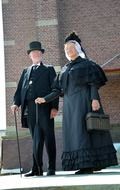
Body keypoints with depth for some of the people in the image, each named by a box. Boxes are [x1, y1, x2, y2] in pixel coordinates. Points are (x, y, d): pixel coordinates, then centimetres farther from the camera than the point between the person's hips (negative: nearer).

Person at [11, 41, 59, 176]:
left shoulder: (49, 69, 14)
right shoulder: (26, 71, 24)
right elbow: (20, 89, 15)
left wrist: (54, 107, -9)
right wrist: (16, 103, -2)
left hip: (45, 108, -3)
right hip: (30, 108, 3)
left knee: (48, 138, -2)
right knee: (36, 139, 3)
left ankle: (51, 168, 2)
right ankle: (37, 169, 4)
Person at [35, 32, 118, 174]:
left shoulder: (86, 64, 4)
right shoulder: (65, 69, 20)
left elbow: (94, 83, -7)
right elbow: (58, 90, 16)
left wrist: (95, 99, -21)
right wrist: (45, 99, 5)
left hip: (84, 101, -6)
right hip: (70, 105, 6)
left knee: (84, 130, -13)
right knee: (74, 132, 1)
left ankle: (89, 165, -14)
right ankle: (87, 165, 2)